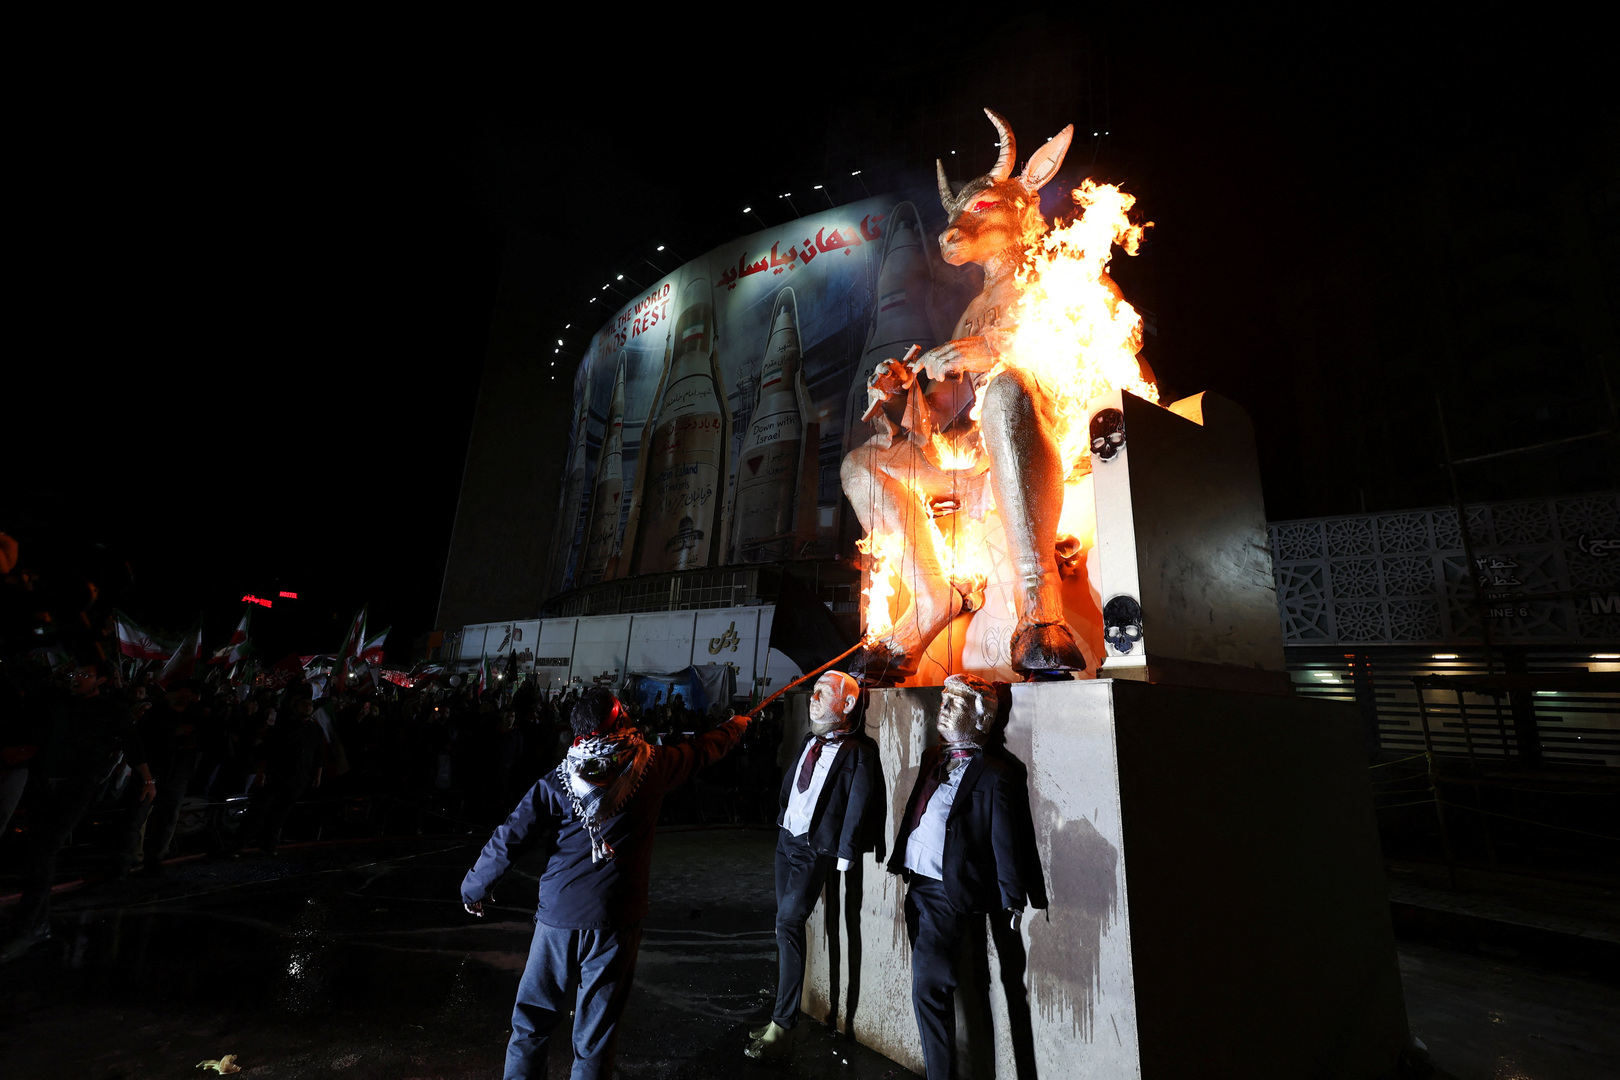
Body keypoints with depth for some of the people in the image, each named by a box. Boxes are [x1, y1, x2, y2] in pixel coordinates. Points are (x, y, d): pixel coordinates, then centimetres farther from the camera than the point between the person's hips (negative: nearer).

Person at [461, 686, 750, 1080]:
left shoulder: (556, 782, -7)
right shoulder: (648, 765, -7)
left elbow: (508, 840, -7)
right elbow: (704, 750, 8)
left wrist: (474, 889, 11)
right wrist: (736, 726, 26)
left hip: (558, 916, 1)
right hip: (615, 919, 0)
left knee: (532, 1021, 18)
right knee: (596, 1034, 13)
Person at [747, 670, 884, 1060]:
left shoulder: (859, 750, -15)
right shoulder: (811, 740, 9)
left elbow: (861, 806, -16)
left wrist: (845, 854, -15)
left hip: (816, 847, -7)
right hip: (787, 838, 7)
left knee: (788, 925, -11)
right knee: (788, 927, 15)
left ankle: (780, 1028, 1)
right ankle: (784, 1010, 30)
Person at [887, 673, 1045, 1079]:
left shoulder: (994, 775, -14)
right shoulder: (933, 758, 10)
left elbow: (1007, 844, -12)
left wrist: (1012, 903, -10)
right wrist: (901, 863, 17)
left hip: (949, 894, -8)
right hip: (917, 885, 8)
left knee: (928, 986, -7)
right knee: (931, 985, 18)